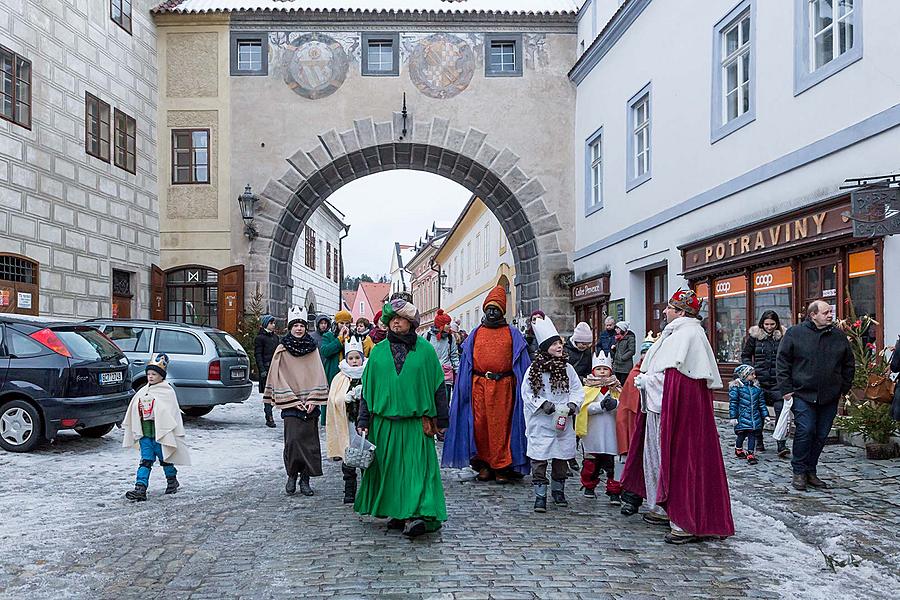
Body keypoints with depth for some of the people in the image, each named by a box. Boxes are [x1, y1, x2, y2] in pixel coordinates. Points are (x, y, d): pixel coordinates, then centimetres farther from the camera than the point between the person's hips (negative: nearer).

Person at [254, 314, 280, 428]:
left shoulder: (275, 337, 17)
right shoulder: (260, 338, -3)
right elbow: (258, 355, -7)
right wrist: (262, 370, -15)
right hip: (266, 368, -6)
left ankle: (268, 417, 17)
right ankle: (269, 418, -4)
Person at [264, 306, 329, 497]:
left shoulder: (312, 349, 7)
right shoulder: (282, 350, 2)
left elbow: (319, 377, 6)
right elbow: (279, 378, -1)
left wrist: (313, 400, -6)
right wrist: (293, 400, -8)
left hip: (310, 404, 2)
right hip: (290, 404, -2)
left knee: (309, 440, 1)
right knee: (293, 440, -11)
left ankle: (305, 479, 11)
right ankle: (292, 475, 7)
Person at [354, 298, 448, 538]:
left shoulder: (425, 349, 4)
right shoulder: (378, 351, 9)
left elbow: (438, 385, 6)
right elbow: (367, 388, 10)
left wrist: (440, 419, 3)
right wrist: (363, 421, 4)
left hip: (416, 421, -2)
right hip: (385, 421, 3)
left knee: (416, 466, -9)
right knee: (389, 468, 7)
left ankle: (416, 515, -12)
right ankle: (397, 513, 19)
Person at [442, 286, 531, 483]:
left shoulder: (512, 334, 7)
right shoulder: (476, 334, 12)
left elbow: (521, 363, 4)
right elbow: (466, 363, 11)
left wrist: (523, 389, -4)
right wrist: (464, 388, 4)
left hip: (503, 386, -2)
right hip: (479, 386, 2)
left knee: (501, 425, -1)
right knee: (480, 424, 2)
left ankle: (502, 466, 9)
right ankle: (484, 465, 14)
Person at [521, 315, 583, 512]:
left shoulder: (567, 368, 5)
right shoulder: (533, 370, -3)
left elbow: (577, 389, 7)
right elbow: (527, 394, -3)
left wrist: (572, 403, -11)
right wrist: (544, 404, -15)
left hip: (563, 422, 3)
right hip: (540, 424, -3)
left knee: (561, 458, 12)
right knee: (539, 459, -3)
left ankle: (558, 491, 30)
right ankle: (540, 496, 5)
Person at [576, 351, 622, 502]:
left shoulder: (616, 387, 8)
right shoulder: (588, 387, 3)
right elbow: (586, 408, -8)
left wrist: (615, 404, -21)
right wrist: (601, 406, -21)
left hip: (611, 432, 1)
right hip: (593, 432, 0)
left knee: (612, 462, -1)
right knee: (591, 461, 10)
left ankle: (614, 491, 6)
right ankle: (589, 486, 28)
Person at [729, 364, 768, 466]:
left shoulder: (756, 387, 9)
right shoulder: (736, 387, -7)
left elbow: (761, 403, 15)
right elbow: (733, 403, -6)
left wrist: (765, 415, 12)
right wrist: (733, 417, -9)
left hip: (755, 417, 4)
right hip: (742, 416, -4)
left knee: (753, 434, 1)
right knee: (742, 434, 3)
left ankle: (750, 454, 8)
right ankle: (738, 450, 29)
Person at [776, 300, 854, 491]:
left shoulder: (839, 337, 9)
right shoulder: (794, 333, -2)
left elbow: (849, 365, 20)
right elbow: (782, 362, -1)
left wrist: (845, 388, 13)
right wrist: (786, 389, -6)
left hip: (830, 398, 4)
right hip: (803, 395, -4)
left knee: (821, 436, 7)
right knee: (805, 431, -12)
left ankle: (811, 471, 20)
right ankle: (799, 472, 1)